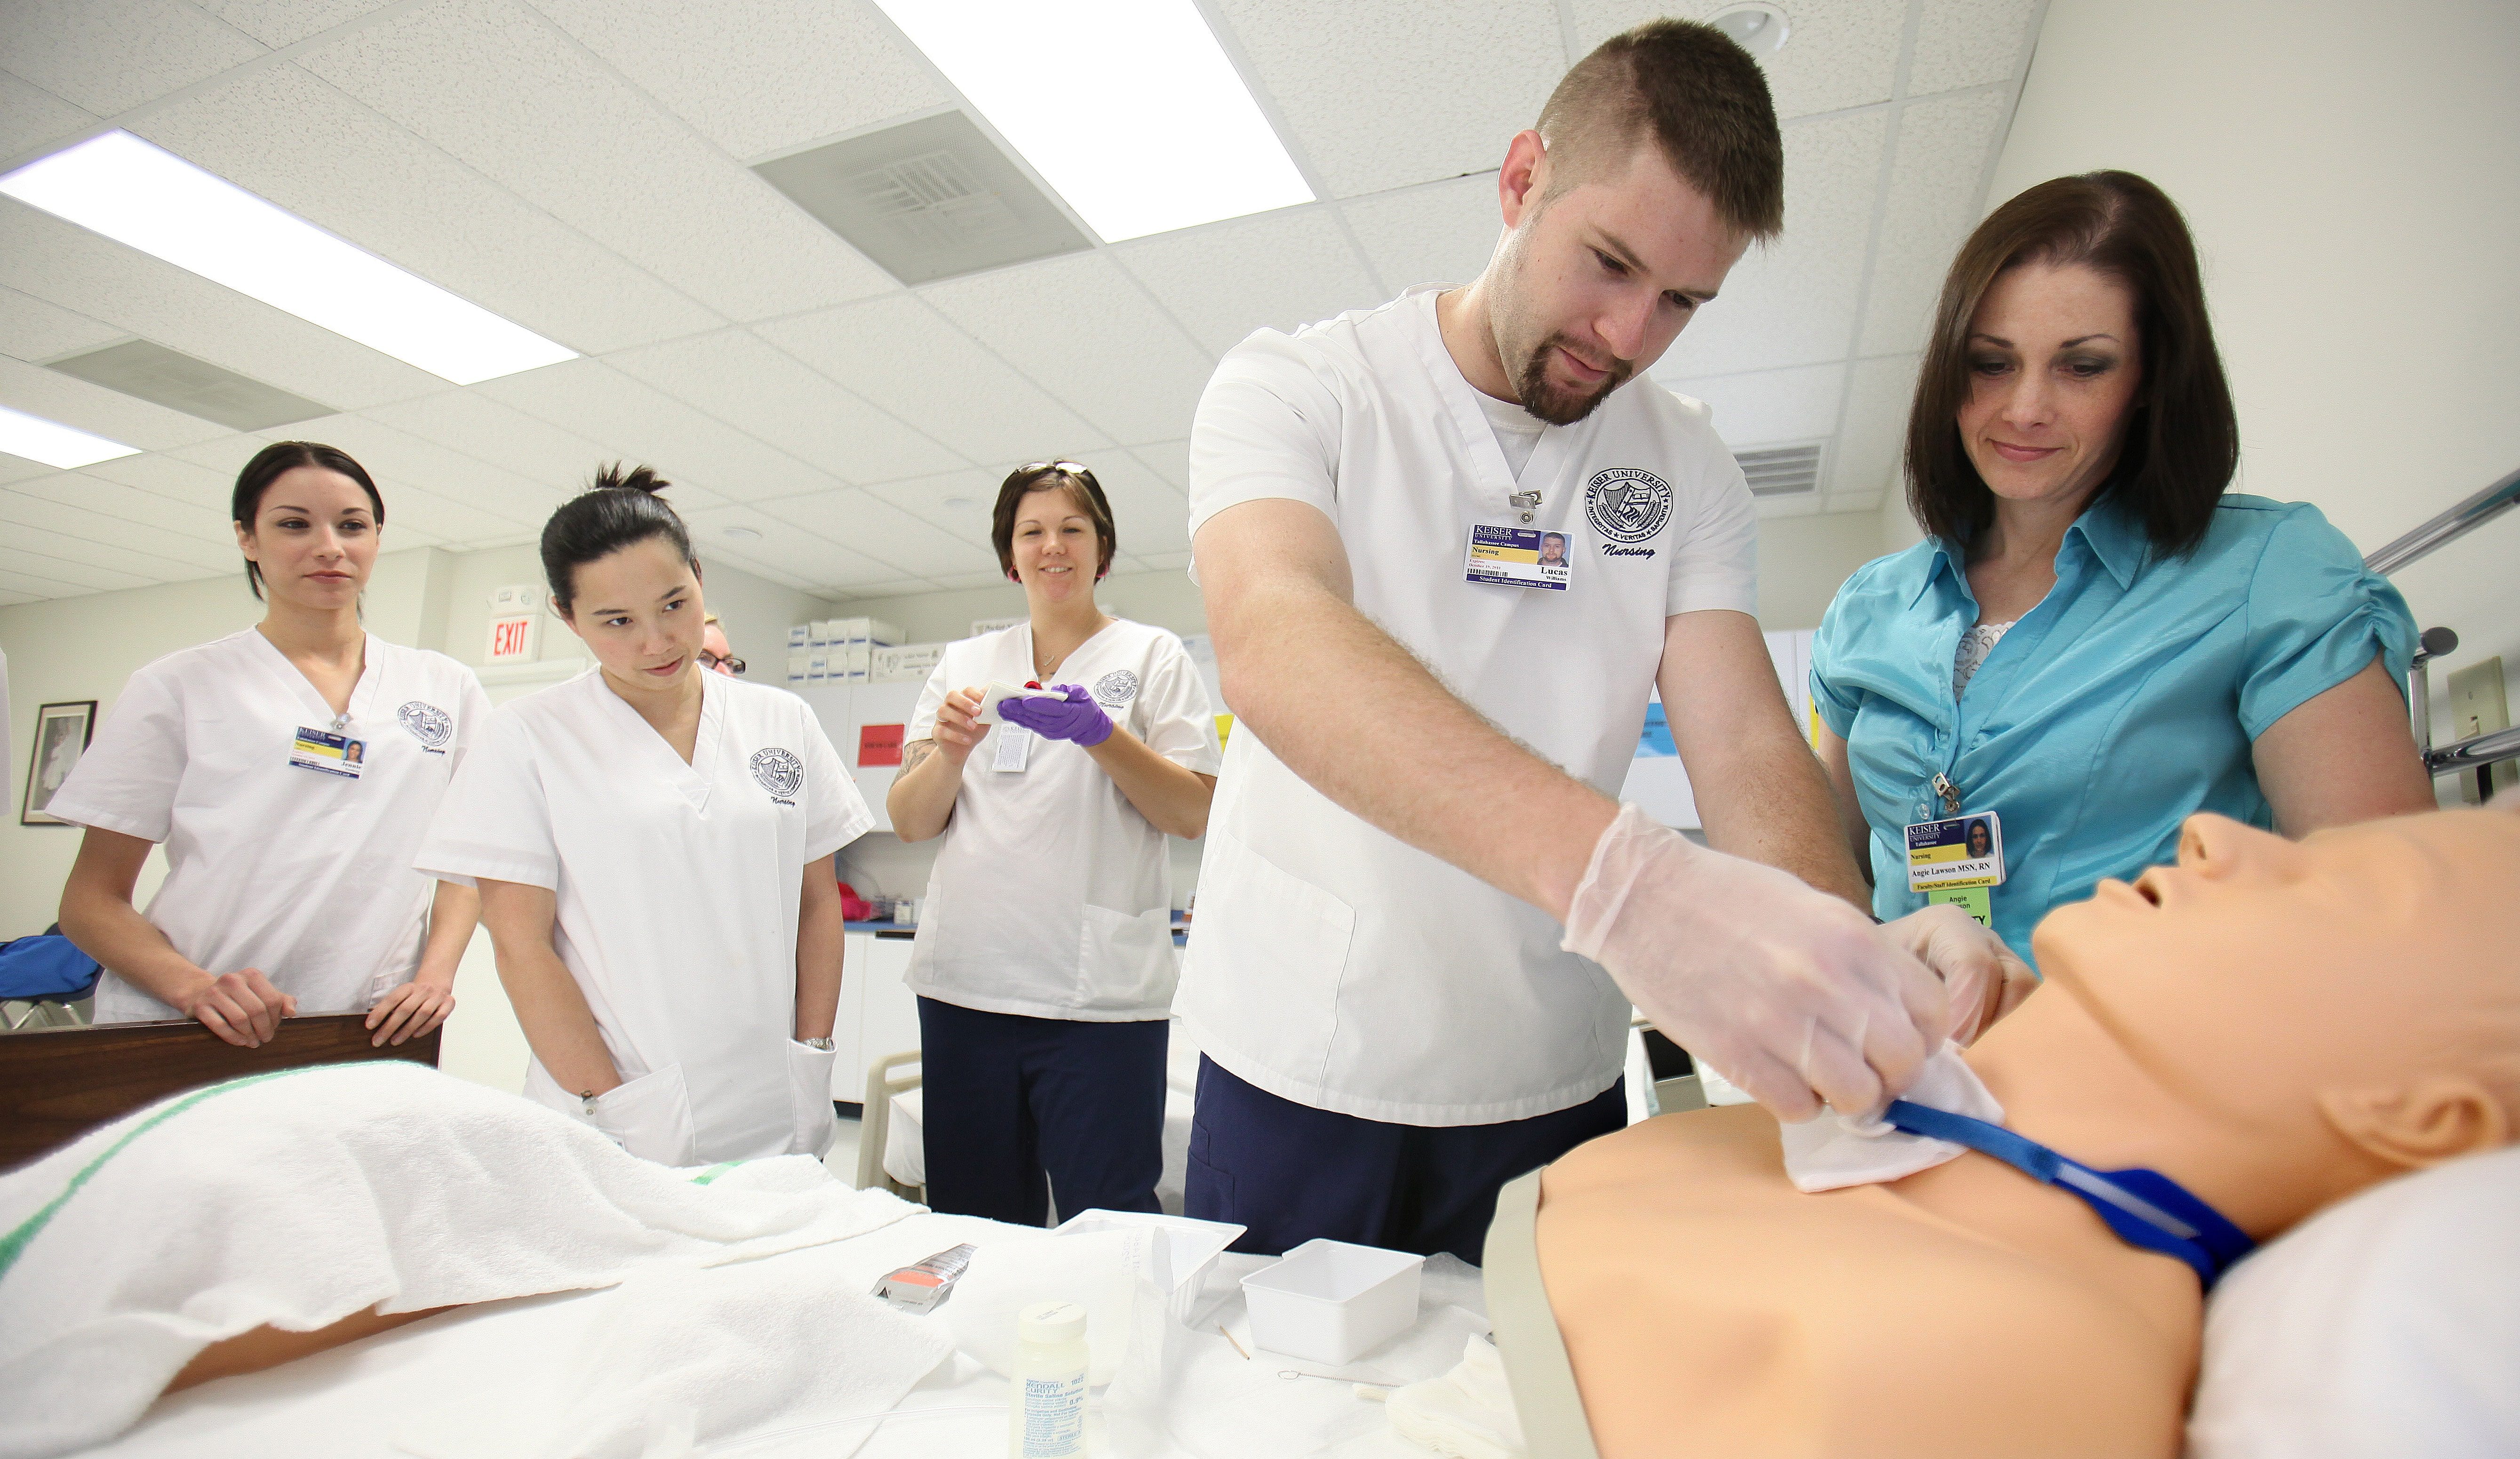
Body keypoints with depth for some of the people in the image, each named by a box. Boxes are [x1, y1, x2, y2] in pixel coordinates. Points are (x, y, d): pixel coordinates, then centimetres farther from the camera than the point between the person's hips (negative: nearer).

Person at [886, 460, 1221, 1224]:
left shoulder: (1151, 654, 6)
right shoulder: (964, 662, 14)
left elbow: (1194, 814, -3)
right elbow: (910, 823, 9)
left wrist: (1099, 734, -16)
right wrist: (950, 752, -11)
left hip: (1100, 996, -3)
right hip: (965, 984, 4)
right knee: (974, 1234, 12)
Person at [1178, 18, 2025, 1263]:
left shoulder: (1687, 469, 2)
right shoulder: (1292, 388, -9)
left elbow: (1747, 743, -6)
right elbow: (1273, 646, -29)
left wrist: (1841, 943, -29)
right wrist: (1625, 877, -43)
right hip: (1300, 1079, -2)